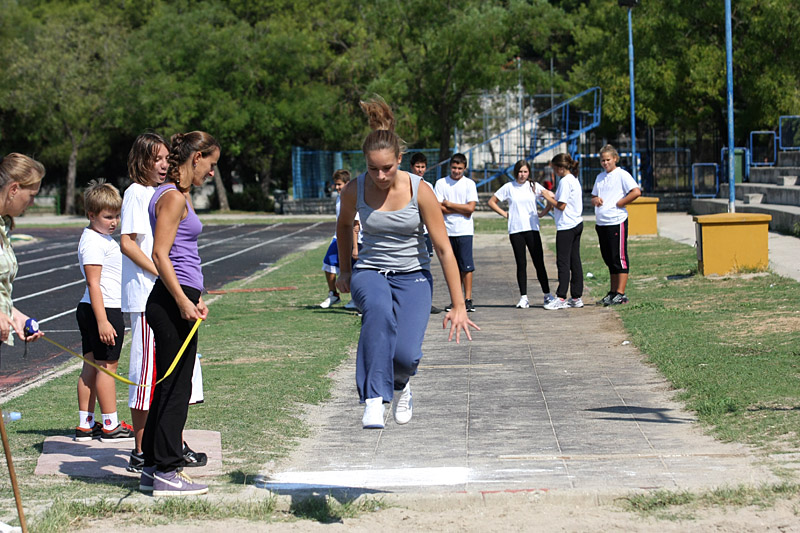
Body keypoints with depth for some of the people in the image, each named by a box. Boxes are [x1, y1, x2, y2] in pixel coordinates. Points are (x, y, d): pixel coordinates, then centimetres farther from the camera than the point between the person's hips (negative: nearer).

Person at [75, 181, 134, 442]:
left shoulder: (103, 238, 17)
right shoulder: (93, 242, -16)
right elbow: (93, 283, -21)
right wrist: (103, 321, -25)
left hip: (90, 311, 10)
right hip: (104, 311, -10)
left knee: (91, 366, 11)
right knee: (107, 366, -4)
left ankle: (85, 425, 14)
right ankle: (111, 426, 1)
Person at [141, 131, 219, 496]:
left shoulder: (180, 196, 19)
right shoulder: (172, 197, -12)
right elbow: (160, 254, -19)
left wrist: (193, 298, 23)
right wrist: (183, 301, -22)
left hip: (178, 300, 10)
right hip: (171, 302, -10)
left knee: (169, 387, 13)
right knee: (175, 387, -6)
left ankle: (155, 467, 18)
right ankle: (166, 472, -2)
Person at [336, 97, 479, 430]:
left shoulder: (420, 191, -13)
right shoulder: (354, 190, -8)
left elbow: (444, 249, -10)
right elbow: (344, 225, 17)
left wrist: (458, 306, -11)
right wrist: (344, 270, 23)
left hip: (413, 276, 0)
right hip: (370, 273, 1)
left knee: (406, 355, -22)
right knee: (379, 308, -39)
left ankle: (401, 382, 19)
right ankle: (374, 399, -37)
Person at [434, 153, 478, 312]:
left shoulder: (469, 184, 4)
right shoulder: (441, 183, 6)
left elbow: (470, 208, -6)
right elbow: (438, 208, -4)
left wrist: (449, 204, -3)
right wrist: (461, 210, -8)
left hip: (464, 231, -1)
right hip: (447, 231, 2)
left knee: (466, 266, -7)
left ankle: (468, 299, -4)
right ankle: (455, 300, 10)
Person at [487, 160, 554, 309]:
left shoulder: (534, 186, 5)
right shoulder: (509, 187, 5)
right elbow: (492, 202, 12)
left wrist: (543, 212, 4)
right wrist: (504, 214, 4)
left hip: (532, 228, 0)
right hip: (515, 230, 0)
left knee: (539, 263, -1)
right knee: (521, 264, 0)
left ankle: (547, 294, 10)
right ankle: (523, 297, 3)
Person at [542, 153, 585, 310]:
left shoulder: (564, 181, -15)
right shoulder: (574, 180, 14)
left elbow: (561, 206, -17)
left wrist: (549, 199, -3)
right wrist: (553, 199, 14)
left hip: (566, 226, -9)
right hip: (577, 224, 9)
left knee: (563, 262, -7)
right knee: (575, 261, 9)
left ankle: (561, 298, -6)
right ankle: (576, 298, 11)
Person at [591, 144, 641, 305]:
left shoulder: (622, 175, -6)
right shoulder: (600, 177, 17)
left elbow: (636, 192, -17)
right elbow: (593, 197, 26)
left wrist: (618, 204, -13)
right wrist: (595, 200, 3)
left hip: (617, 221, -8)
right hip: (601, 223, 8)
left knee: (619, 258, -6)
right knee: (609, 259, 12)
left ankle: (620, 294, -5)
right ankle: (613, 292, 18)